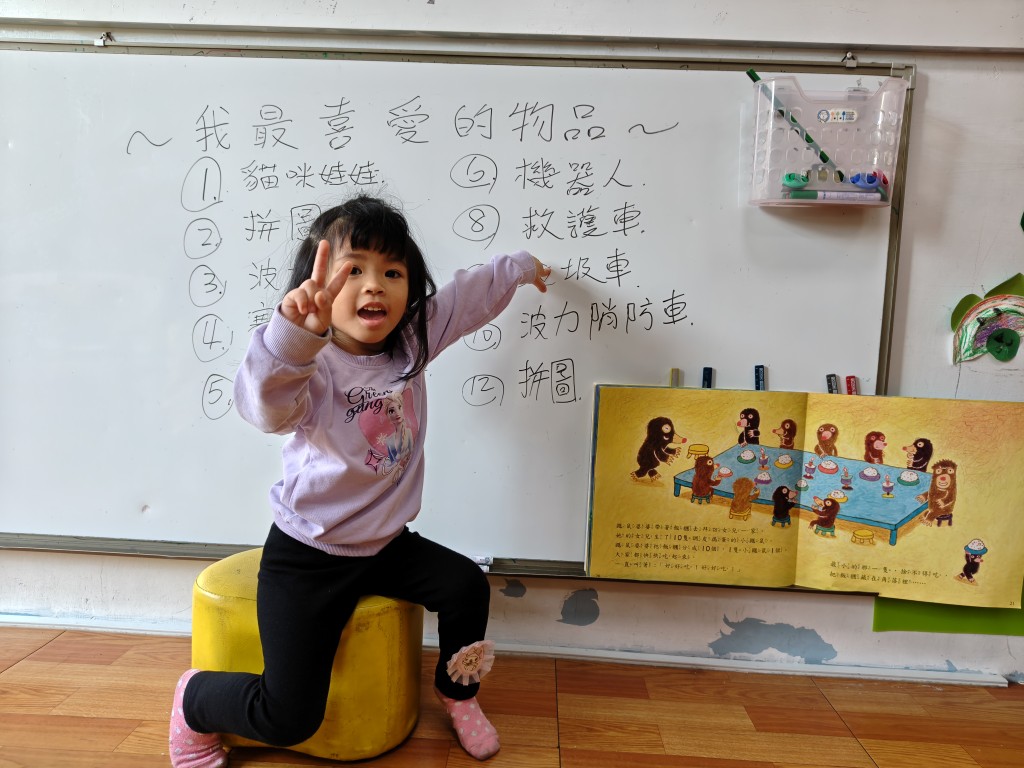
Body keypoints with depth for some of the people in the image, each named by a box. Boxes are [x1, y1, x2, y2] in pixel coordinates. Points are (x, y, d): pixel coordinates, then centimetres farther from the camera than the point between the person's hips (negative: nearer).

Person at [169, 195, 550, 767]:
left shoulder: (412, 339, -5)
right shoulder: (313, 363, -23)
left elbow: (468, 295, 11)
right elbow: (267, 406, -45)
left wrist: (518, 267, 27)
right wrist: (292, 333, -63)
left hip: (385, 542, 6)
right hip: (308, 555, -6)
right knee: (290, 718, -8)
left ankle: (457, 693, 31)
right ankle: (195, 700, 25)